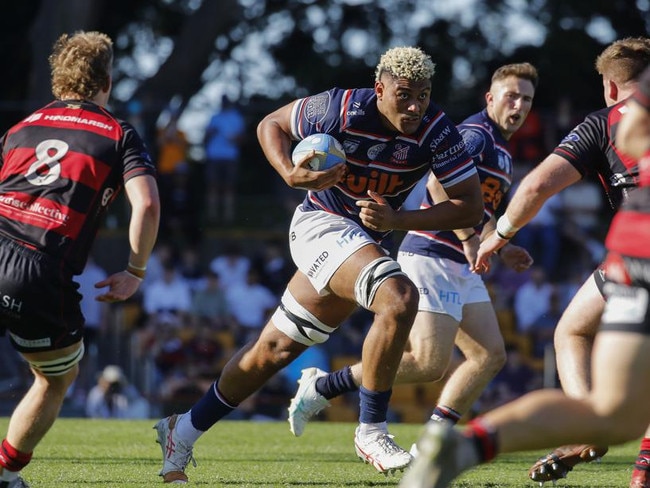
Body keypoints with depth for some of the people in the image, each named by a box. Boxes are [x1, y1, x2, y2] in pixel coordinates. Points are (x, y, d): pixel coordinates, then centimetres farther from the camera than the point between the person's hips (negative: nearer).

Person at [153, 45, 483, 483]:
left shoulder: (436, 131, -16)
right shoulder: (341, 109, -21)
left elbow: (472, 204, -13)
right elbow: (271, 125, -4)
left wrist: (397, 220, -25)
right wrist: (292, 175, -24)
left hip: (364, 240, 5)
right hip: (321, 224, -5)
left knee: (274, 351, 14)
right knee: (400, 298, -31)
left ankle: (183, 431, 31)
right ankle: (371, 431, -19)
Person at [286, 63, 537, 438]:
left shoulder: (501, 150, 21)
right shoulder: (477, 134, -10)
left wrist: (500, 247, 24)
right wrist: (469, 237, -27)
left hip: (461, 266, 10)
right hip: (431, 256, -10)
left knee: (491, 355, 1)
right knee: (429, 363, -16)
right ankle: (320, 387, -5)